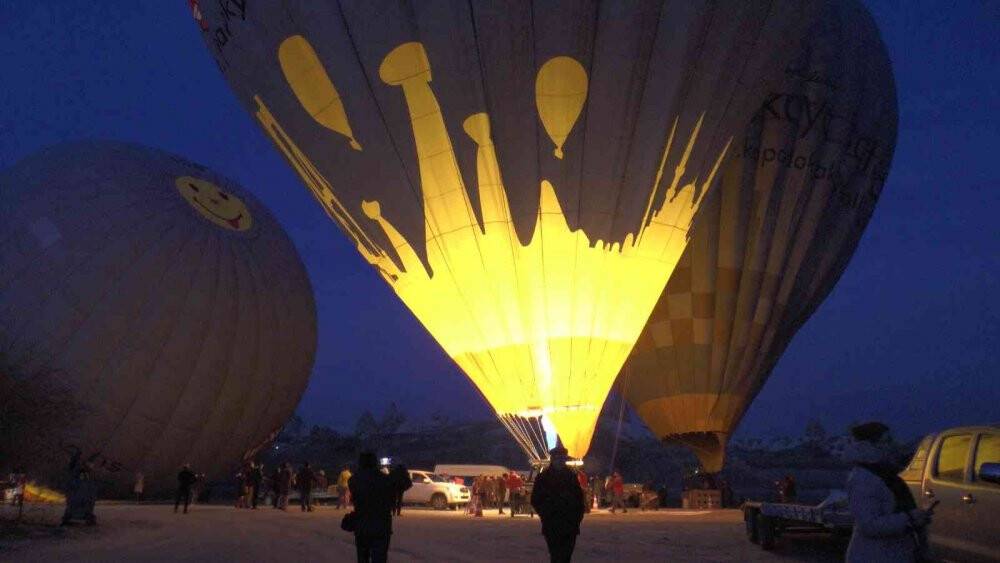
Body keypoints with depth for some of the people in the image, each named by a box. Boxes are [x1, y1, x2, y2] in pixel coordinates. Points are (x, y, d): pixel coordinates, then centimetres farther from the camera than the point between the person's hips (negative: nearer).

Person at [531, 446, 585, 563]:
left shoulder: (571, 476, 9)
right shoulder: (543, 477, 1)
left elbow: (579, 496, 12)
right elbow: (535, 500, 4)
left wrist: (578, 516, 4)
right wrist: (545, 515, -3)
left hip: (570, 525, 2)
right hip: (551, 526, -2)